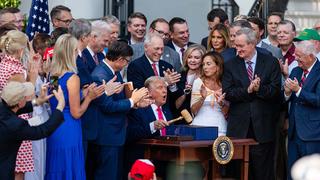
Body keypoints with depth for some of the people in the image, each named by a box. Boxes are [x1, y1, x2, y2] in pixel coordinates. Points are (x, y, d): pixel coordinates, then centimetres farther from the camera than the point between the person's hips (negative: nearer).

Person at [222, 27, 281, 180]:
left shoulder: (270, 62, 4)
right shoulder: (230, 66, 8)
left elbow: (276, 90, -3)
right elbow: (227, 93, -3)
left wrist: (259, 88, -20)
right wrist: (248, 90, -16)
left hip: (263, 126, -1)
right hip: (239, 127, 1)